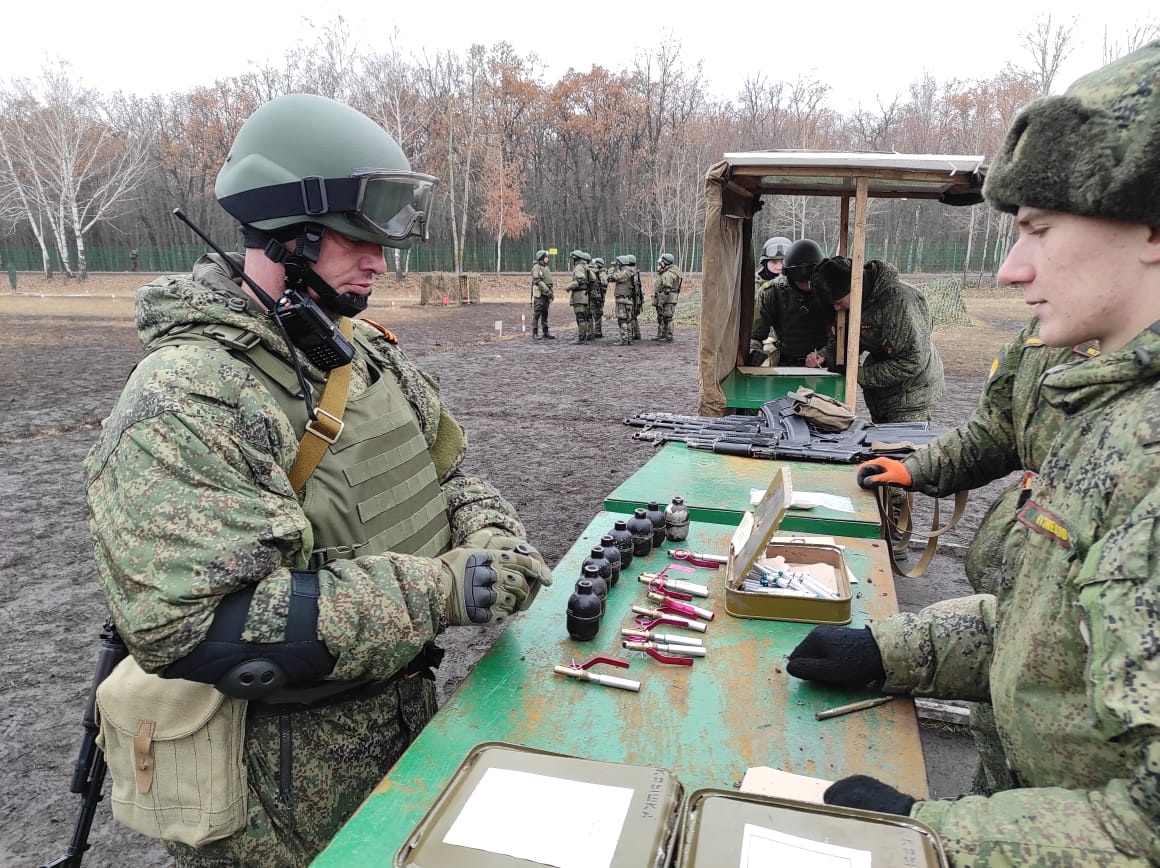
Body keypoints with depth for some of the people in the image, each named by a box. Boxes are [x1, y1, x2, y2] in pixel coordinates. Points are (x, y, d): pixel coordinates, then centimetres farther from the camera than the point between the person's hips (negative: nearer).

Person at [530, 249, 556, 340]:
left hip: (546, 295, 8)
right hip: (539, 294, -8)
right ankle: (535, 334, -2)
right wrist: (548, 291, -20)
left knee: (545, 314, 10)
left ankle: (546, 333, 13)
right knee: (537, 314, -5)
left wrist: (551, 293, 14)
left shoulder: (546, 268, 17)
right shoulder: (536, 268, -9)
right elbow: (538, 281, -18)